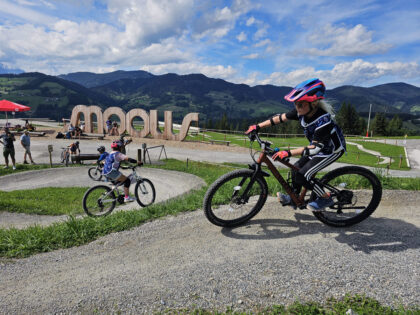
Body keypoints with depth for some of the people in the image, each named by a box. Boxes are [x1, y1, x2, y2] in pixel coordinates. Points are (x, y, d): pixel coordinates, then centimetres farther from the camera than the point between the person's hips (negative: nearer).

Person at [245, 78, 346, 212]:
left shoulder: (323, 120, -37)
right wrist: (258, 126, -9)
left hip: (332, 150, -8)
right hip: (318, 145, 8)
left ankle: (325, 198, 5)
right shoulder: (301, 111, -17)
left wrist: (288, 153, -47)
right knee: (296, 169, 8)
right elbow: (280, 118, -8)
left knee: (302, 176, -15)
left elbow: (314, 148, -38)